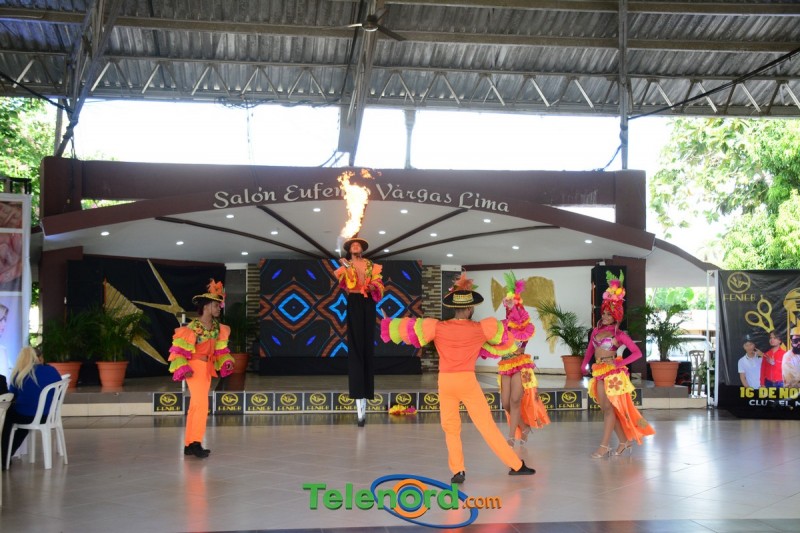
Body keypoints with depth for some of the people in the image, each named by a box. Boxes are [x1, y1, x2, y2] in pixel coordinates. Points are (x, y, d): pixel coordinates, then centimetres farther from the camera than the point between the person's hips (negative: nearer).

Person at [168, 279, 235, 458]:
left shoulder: (217, 328, 7)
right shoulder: (193, 328, -16)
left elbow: (219, 349, 17)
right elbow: (178, 350, -13)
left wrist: (226, 362, 2)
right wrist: (183, 368, -22)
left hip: (207, 368, 8)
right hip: (195, 368, -8)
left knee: (195, 407, 12)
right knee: (202, 405, -13)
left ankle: (189, 445, 18)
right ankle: (196, 443, -8)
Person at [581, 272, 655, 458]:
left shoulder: (619, 334, -3)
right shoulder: (596, 331, 11)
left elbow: (637, 352, -5)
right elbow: (590, 350, 21)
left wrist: (619, 363, -13)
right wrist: (584, 364, 10)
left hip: (613, 372, -6)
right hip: (599, 373, 6)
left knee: (609, 408, -6)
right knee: (607, 408, 8)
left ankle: (604, 445, -5)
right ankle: (624, 441, 19)